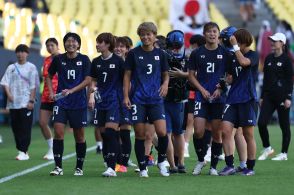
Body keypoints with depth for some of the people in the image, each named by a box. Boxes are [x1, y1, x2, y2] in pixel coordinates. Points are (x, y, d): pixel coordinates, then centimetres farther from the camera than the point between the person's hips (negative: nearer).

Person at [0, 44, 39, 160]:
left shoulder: (31, 68, 3)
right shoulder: (11, 68, 12)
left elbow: (33, 86, -1)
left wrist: (31, 100, -9)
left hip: (26, 103, -4)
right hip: (13, 103, 4)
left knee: (25, 128, -8)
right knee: (15, 127, 5)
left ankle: (23, 152, -9)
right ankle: (21, 150, 12)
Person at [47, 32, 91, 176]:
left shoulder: (84, 60, -1)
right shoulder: (58, 59, 4)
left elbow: (88, 80, -7)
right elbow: (49, 76, 18)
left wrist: (71, 91, -18)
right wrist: (51, 92, 4)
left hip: (79, 103, -1)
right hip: (61, 101, 1)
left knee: (79, 136, 4)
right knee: (58, 131, -12)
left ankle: (79, 168, 17)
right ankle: (58, 167, -8)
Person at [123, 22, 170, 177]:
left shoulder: (160, 54, 7)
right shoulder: (133, 54, 1)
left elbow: (165, 74, 15)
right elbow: (127, 75, 4)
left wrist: (165, 84, -7)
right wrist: (126, 96, -4)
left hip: (156, 99, 1)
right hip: (138, 99, -1)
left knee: (162, 132, -11)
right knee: (140, 134, -1)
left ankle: (161, 162, 12)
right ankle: (142, 168, 11)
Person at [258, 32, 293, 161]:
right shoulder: (268, 59, 12)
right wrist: (262, 96, 14)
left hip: (282, 96, -6)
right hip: (269, 96, 6)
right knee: (261, 123, -6)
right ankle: (267, 148, 11)